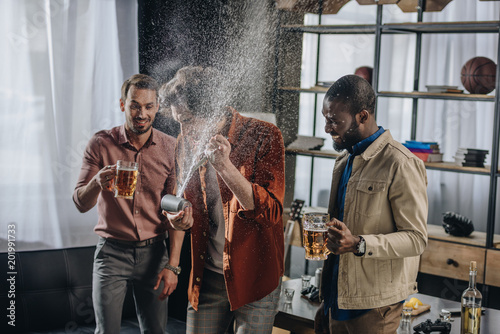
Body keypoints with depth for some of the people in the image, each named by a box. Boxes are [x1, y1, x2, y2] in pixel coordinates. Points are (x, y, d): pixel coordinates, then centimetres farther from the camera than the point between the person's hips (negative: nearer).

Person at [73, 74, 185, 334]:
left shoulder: (170, 148, -1)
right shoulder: (101, 144, -5)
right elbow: (81, 204, -7)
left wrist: (172, 265, -7)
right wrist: (96, 183, -30)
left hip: (153, 252, 2)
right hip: (112, 251, -1)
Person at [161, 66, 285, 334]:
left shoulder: (264, 137, -14)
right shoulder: (186, 141, 3)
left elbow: (270, 213, -22)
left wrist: (225, 165, -31)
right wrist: (183, 218, -7)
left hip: (255, 277, -4)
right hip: (207, 275, 5)